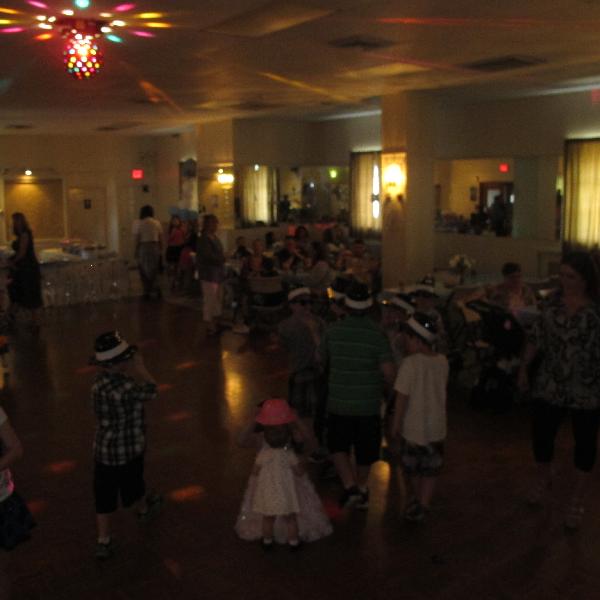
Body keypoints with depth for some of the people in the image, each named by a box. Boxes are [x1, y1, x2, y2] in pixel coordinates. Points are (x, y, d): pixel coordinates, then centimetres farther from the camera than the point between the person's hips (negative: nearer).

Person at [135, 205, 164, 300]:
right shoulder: (157, 223, 3)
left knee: (144, 271, 7)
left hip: (143, 248, -3)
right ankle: (156, 289, 4)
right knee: (153, 271, 16)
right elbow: (160, 239, 3)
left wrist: (136, 251, 1)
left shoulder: (140, 223, -6)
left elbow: (137, 239, -7)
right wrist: (161, 251, 12)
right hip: (155, 248, 3)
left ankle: (147, 293, 7)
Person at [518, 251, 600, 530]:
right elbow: (536, 336, 7)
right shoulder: (553, 300, -1)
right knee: (540, 434, 10)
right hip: (550, 385, 3)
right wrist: (524, 367, 8)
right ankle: (543, 478, 41)